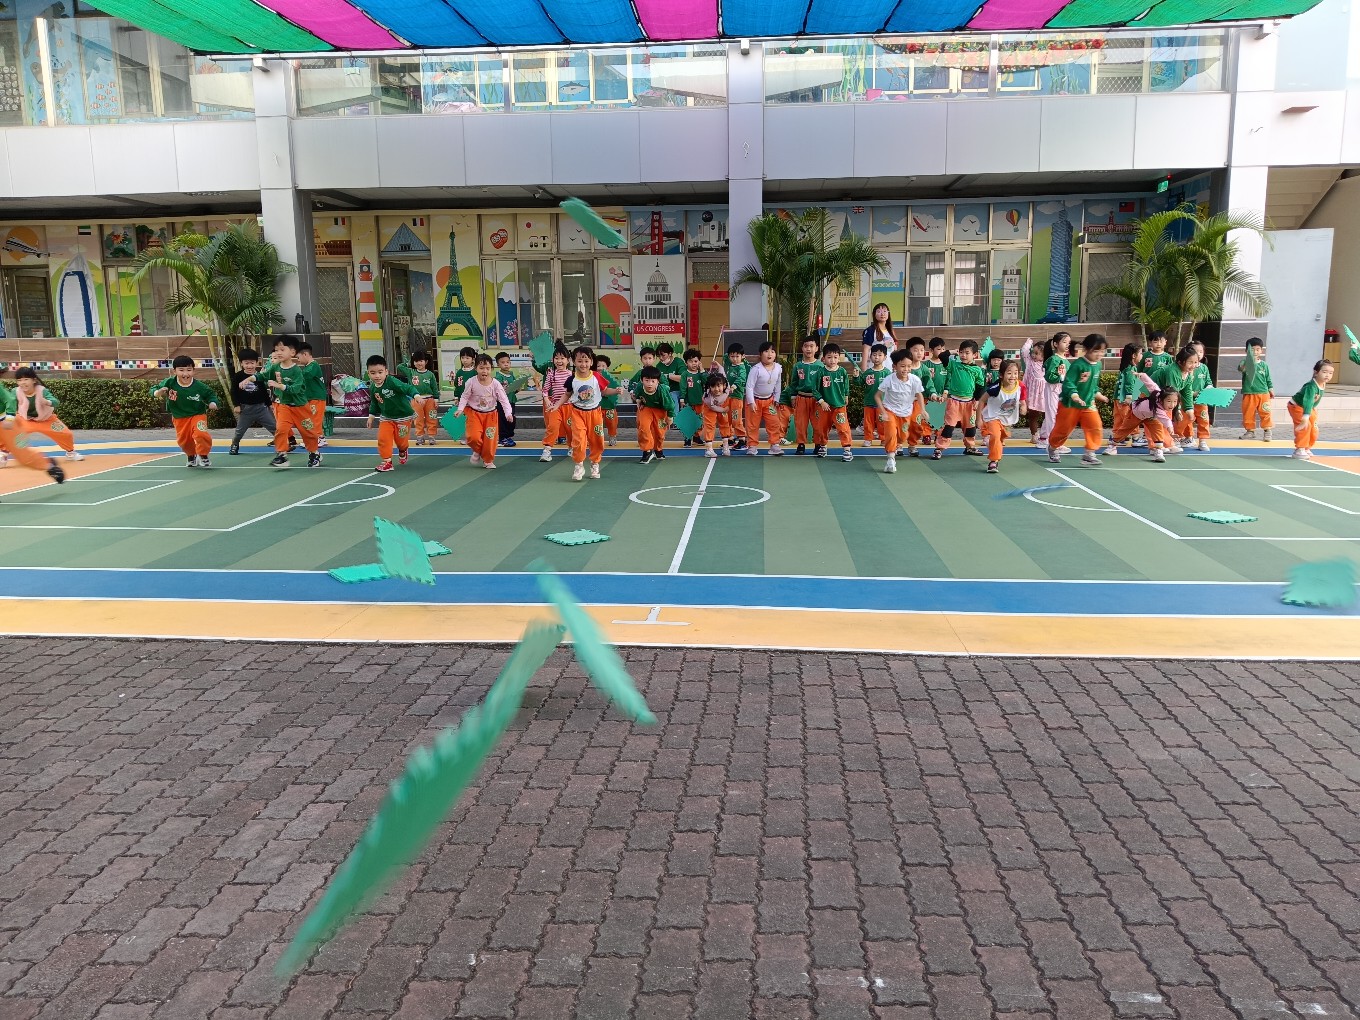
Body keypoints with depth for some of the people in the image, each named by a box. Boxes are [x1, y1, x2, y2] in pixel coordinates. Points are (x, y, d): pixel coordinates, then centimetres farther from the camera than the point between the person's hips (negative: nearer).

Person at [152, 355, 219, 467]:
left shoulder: (199, 387, -21)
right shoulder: (169, 383, -18)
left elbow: (211, 394, -5)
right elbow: (154, 390, -7)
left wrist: (212, 403, -24)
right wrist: (158, 393, -30)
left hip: (198, 415, -3)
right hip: (179, 418, 3)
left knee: (201, 434, -27)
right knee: (183, 441, 14)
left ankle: (203, 456, -2)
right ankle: (192, 456, 45)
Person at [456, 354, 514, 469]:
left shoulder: (495, 383, -13)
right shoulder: (471, 382, -14)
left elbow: (504, 399, -15)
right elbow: (465, 397, -4)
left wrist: (508, 413, -28)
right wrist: (460, 409, -19)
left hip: (491, 414, 1)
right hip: (474, 413, -1)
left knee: (490, 439, 3)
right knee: (474, 437, -17)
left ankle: (488, 460, 27)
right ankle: (477, 451, 18)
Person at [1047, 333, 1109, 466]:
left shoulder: (1098, 365, 2)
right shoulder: (1077, 365, -21)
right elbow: (1068, 383, -25)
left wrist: (1098, 395, 12)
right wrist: (1074, 396, -37)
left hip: (1088, 404, 5)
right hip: (1070, 404, -5)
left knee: (1096, 428, -11)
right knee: (1063, 429, 10)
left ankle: (1089, 454, -3)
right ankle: (1053, 448, 37)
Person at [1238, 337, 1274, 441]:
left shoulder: (1264, 365, 7)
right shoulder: (1245, 362, -3)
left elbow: (1268, 379, 15)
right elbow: (1240, 367, -27)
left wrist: (1271, 389, 11)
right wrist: (1243, 367, -48)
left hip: (1263, 393, 1)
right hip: (1249, 393, -1)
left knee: (1265, 413, 2)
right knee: (1248, 413, 7)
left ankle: (1267, 431, 11)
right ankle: (1250, 431, 20)